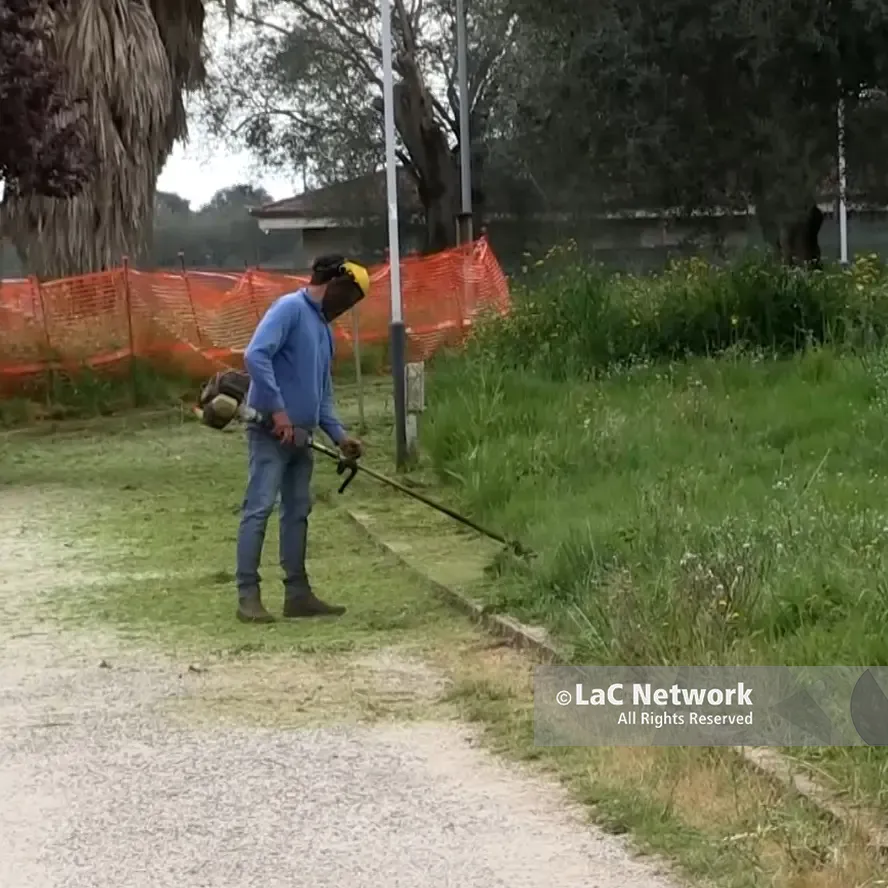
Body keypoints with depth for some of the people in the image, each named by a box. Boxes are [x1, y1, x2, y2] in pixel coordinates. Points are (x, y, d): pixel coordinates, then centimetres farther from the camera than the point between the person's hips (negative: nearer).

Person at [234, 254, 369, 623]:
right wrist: (278, 410, -22)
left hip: (300, 435, 9)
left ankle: (297, 592, 16)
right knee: (259, 508, -10)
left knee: (297, 512, 10)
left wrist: (339, 434, 11)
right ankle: (248, 595, -11)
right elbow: (255, 356, -22)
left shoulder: (323, 327, 19)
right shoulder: (290, 308, -9)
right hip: (271, 430, -9)